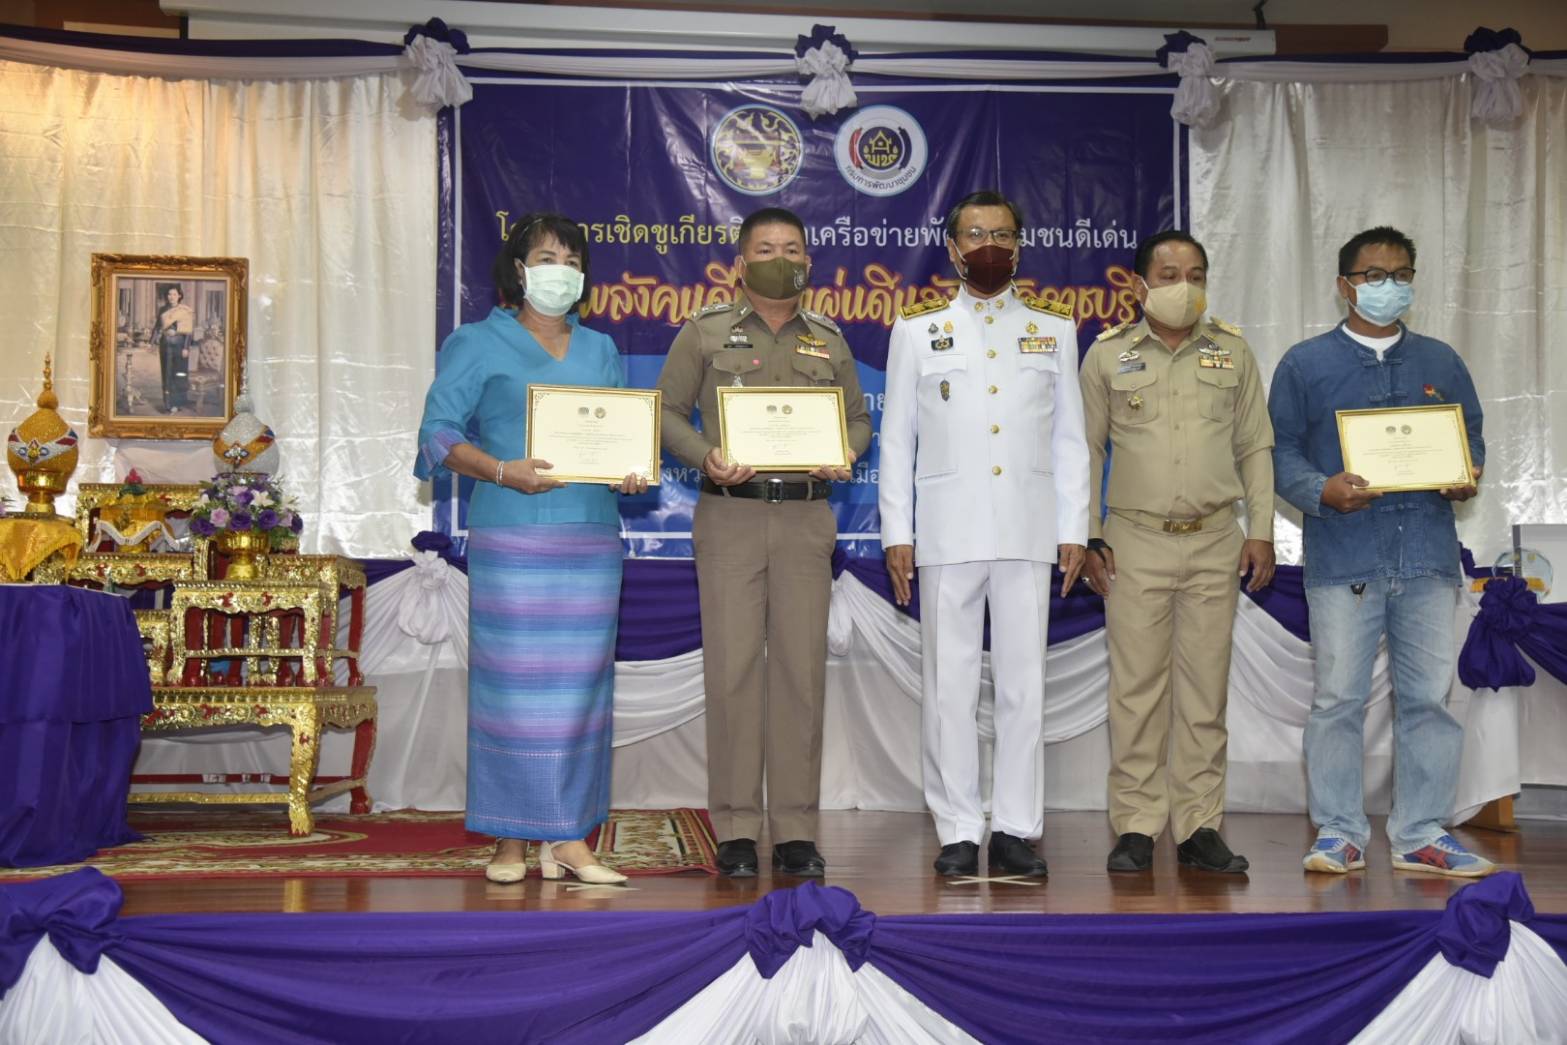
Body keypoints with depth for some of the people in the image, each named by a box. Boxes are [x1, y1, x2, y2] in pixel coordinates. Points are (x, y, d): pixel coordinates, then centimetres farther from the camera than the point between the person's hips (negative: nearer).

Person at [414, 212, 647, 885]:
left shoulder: (600, 350, 19)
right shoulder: (479, 344, 5)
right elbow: (438, 432, -3)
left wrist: (633, 472, -4)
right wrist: (503, 471, -18)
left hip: (591, 539, 4)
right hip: (511, 540, -4)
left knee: (582, 680, 2)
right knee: (513, 679, -5)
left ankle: (566, 837, 7)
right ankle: (510, 839, 3)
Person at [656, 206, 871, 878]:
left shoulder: (829, 342, 15)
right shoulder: (705, 333, 8)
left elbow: (858, 419, 20)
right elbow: (668, 412, 7)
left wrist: (842, 458, -2)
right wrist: (706, 457, -11)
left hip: (806, 519, 2)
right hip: (729, 515, -2)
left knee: (802, 667, 0)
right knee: (732, 666, -5)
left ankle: (796, 830, 6)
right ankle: (736, 829, 2)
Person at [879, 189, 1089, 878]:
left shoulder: (1054, 329, 14)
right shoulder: (917, 331, 11)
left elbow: (1070, 439, 12)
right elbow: (896, 440, 8)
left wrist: (1073, 530, 3)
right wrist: (896, 533, 1)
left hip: (1028, 532, 1)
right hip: (947, 531, -1)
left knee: (1023, 681, 1)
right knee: (948, 684, -1)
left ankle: (1016, 829, 6)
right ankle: (958, 832, 5)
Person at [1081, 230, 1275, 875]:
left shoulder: (1232, 353, 10)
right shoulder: (1108, 355, 5)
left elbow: (1255, 448, 13)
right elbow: (1086, 450, 8)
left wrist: (1262, 531, 5)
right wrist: (1087, 537, 2)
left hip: (1216, 540, 2)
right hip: (1135, 540, -1)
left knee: (1206, 686, 3)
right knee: (1137, 684, -3)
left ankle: (1200, 827, 9)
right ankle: (1136, 828, 4)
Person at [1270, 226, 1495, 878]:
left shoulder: (1440, 362, 17)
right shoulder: (1305, 364, 8)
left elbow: (1471, 437, 18)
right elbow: (1280, 451, 4)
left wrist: (1467, 478, -4)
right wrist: (1324, 492, -14)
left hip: (1428, 551, 3)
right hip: (1343, 554, -2)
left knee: (1428, 694, 3)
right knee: (1338, 696, -1)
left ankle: (1421, 835, 12)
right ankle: (1338, 834, 8)